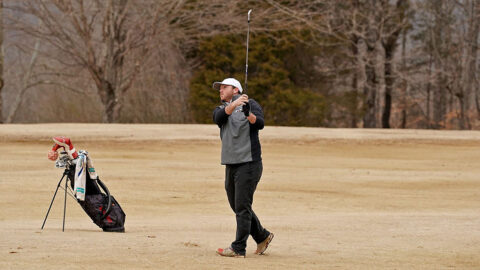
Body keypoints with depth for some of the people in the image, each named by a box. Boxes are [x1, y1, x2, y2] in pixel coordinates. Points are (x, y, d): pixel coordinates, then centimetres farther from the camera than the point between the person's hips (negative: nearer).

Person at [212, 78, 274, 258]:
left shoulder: (251, 104, 2)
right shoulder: (221, 109, 15)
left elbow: (260, 123, -16)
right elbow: (219, 117, -10)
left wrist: (249, 115, -38)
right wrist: (234, 105, -29)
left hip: (249, 163, -7)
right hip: (230, 165, 7)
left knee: (242, 207, -9)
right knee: (236, 206, 13)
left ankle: (238, 248, -7)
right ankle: (262, 236, 28)